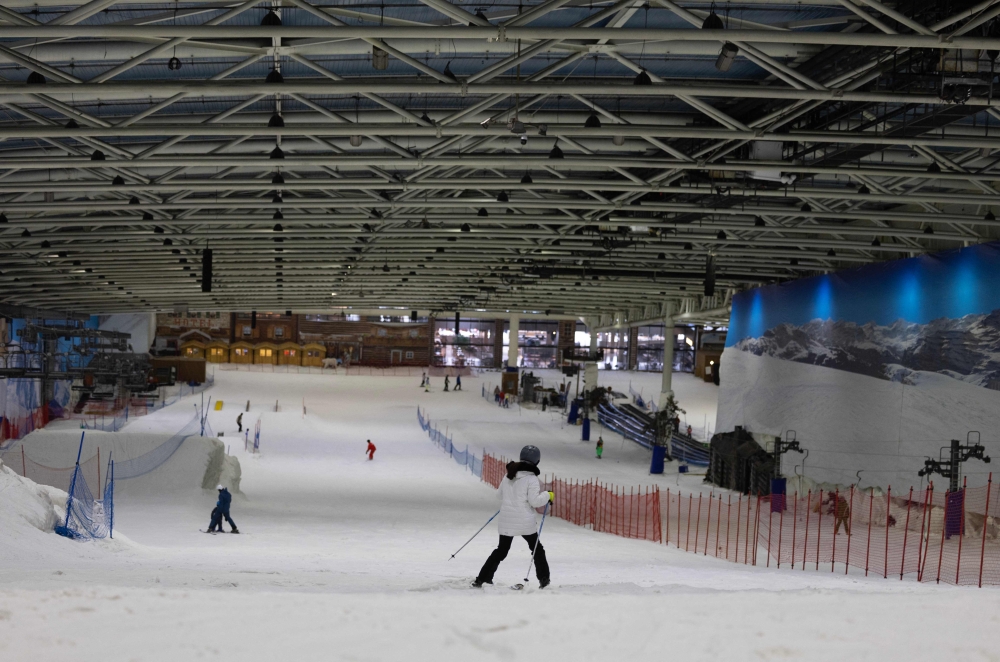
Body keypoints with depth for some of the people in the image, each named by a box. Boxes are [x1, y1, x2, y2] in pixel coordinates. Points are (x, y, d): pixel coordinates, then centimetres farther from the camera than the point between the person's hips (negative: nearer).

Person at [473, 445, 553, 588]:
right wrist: (548, 496, -2)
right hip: (525, 522, -5)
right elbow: (534, 501, -17)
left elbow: (499, 496, 13)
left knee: (501, 550, 15)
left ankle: (482, 579, 10)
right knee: (537, 549, 15)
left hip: (506, 521, 5)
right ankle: (543, 579, 14)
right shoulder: (531, 479, -13)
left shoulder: (508, 476, 5)